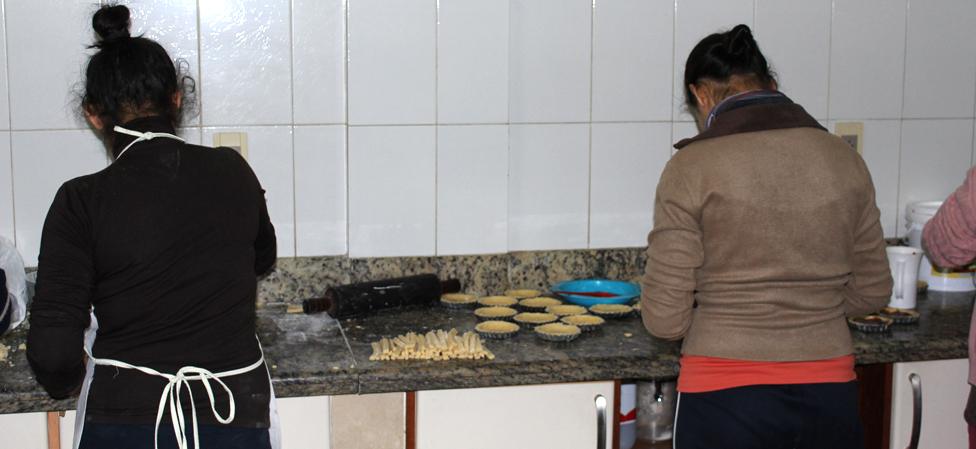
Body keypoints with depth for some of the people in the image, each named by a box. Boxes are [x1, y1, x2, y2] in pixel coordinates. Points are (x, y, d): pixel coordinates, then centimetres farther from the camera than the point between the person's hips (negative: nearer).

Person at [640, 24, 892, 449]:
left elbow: (665, 318, -10)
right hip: (828, 398, 4)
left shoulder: (692, 167, -10)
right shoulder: (844, 158, 2)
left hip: (725, 399, -4)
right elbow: (872, 291, 10)